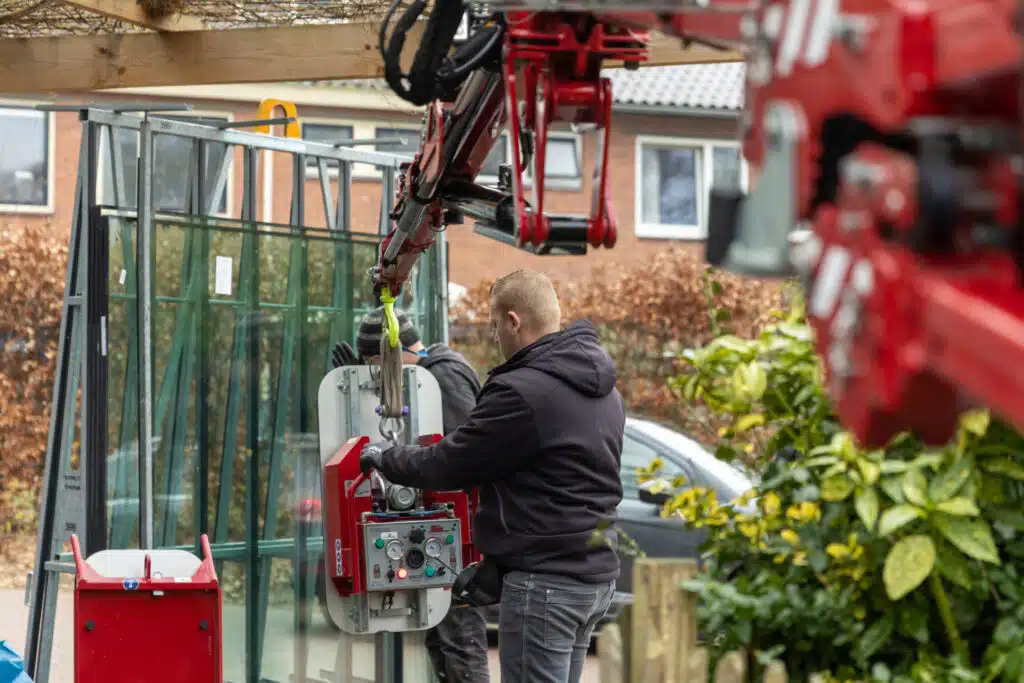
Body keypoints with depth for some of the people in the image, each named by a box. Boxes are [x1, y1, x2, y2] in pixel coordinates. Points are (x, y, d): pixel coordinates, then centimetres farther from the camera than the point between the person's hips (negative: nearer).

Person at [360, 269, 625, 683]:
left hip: (545, 580, -9)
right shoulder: (601, 387, 12)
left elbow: (446, 466, -9)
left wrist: (381, 459, 8)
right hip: (596, 573, 9)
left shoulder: (522, 390, -18)